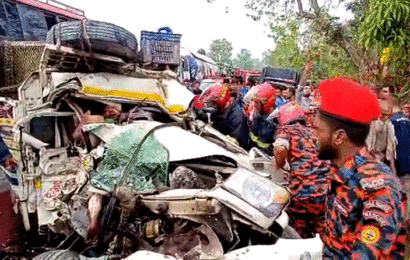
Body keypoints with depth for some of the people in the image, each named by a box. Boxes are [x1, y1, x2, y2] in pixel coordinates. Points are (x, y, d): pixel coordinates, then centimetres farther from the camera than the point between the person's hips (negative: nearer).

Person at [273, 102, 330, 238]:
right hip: (326, 188, 5)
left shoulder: (285, 130, 7)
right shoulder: (312, 131, 23)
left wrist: (279, 165, 4)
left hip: (303, 188, -4)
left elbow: (280, 149, -15)